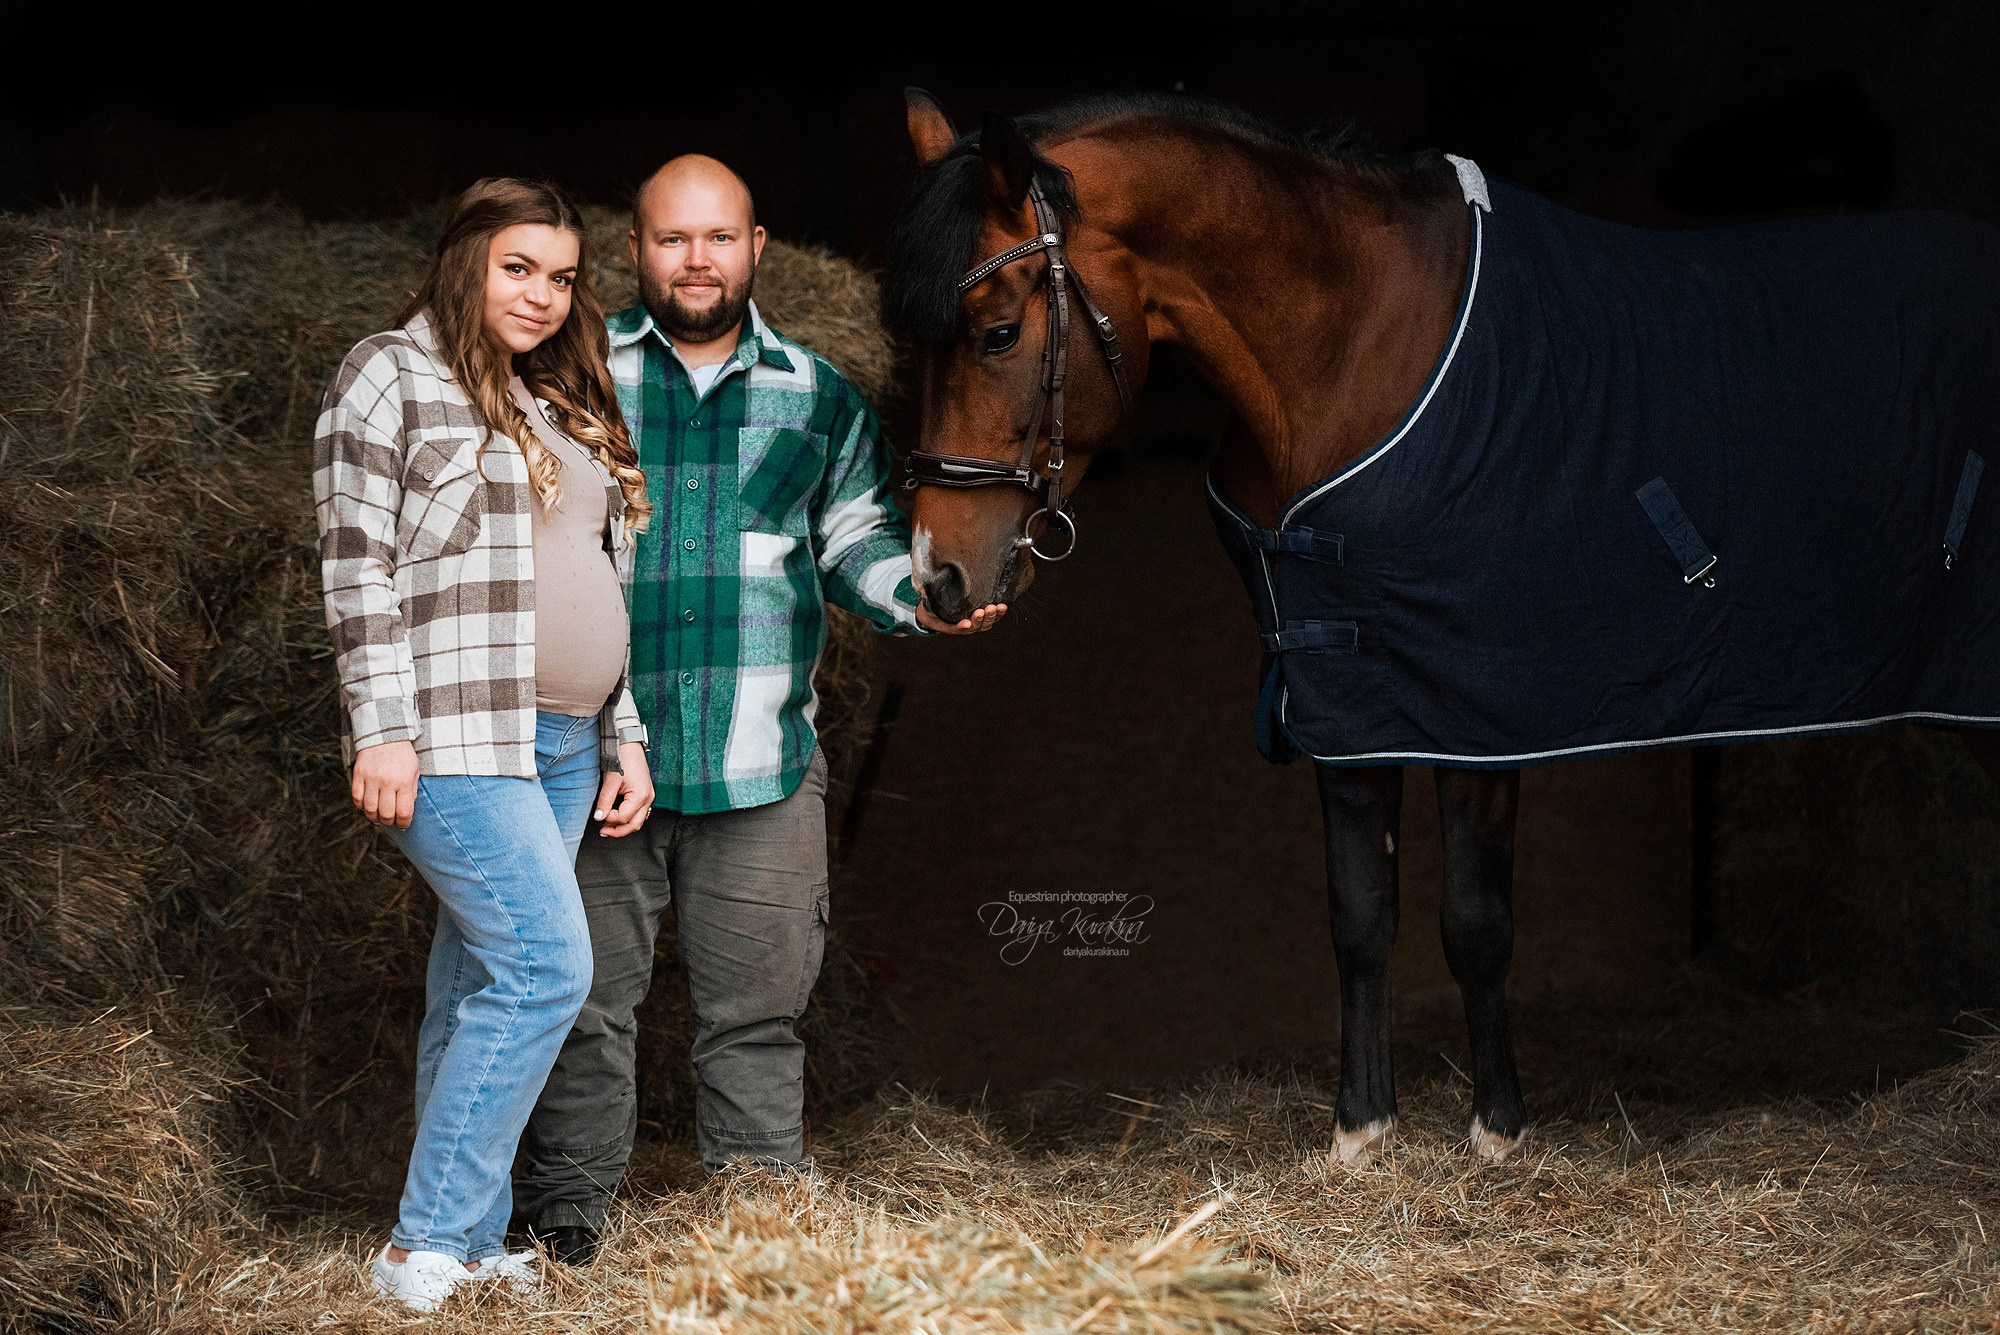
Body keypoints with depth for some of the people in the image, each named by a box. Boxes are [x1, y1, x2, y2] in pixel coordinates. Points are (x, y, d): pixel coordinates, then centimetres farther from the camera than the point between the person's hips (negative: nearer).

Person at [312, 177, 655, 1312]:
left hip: (565, 745, 7)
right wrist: (382, 728, -15)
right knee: (547, 968, -16)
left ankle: (470, 1248, 11)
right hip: (456, 734, -7)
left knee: (483, 984, 8)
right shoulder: (394, 378, -1)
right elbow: (358, 565, -8)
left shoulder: (569, 410, 21)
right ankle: (430, 1248, -11)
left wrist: (627, 737, 18)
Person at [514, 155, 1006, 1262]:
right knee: (584, 1001, 4)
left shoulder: (818, 398, 10)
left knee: (757, 1012, 7)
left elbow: (855, 542, 18)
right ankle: (563, 1223, 15)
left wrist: (918, 599, -1)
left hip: (760, 760, 1)